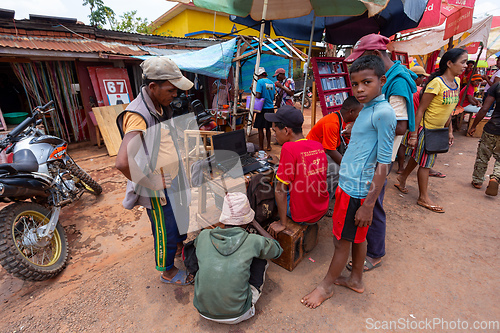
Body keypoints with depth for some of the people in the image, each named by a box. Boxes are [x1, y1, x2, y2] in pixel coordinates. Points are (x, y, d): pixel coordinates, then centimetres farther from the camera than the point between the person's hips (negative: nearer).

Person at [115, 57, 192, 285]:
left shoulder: (160, 107, 3)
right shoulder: (137, 116, -28)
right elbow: (123, 162, -41)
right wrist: (150, 184, -25)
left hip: (173, 180, 9)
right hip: (159, 189, -8)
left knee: (180, 217, 28)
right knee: (165, 231, 11)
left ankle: (180, 244, 57)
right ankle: (167, 272, 37)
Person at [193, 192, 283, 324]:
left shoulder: (203, 236, -9)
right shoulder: (253, 242, -17)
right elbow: (277, 250, 6)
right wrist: (255, 223, 8)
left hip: (204, 312, 3)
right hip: (237, 315, -3)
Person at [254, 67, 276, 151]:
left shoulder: (260, 81, -9)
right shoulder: (271, 83, 12)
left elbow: (258, 96, -18)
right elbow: (273, 97, 16)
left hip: (263, 108, -7)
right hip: (271, 108, 7)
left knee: (260, 128, 1)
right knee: (268, 128, 15)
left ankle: (261, 147, 6)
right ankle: (268, 146, 21)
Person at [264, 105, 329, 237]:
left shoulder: (289, 148, -23)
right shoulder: (318, 146, -2)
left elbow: (280, 190, -19)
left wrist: (282, 223, -10)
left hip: (302, 216, -6)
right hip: (322, 210, 6)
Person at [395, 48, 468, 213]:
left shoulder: (456, 82, 7)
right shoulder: (436, 83, -19)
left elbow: (448, 109, 15)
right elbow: (420, 110, -19)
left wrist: (450, 131, 16)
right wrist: (413, 135, -21)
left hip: (438, 130, 8)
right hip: (426, 128, -8)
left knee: (419, 156, 18)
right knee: (425, 162, 2)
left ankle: (402, 178, 38)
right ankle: (423, 198, 14)